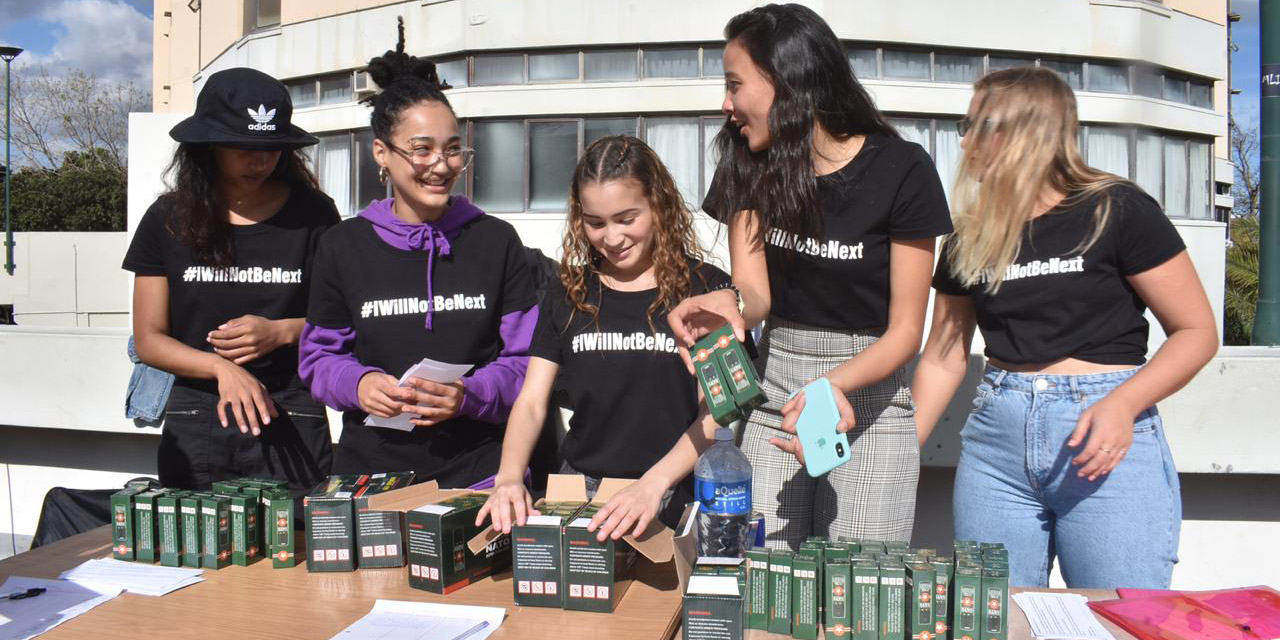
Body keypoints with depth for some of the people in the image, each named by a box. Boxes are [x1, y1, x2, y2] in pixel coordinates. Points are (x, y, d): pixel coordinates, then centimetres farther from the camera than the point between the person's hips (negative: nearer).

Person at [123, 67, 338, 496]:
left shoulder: (311, 214, 1)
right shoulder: (169, 220, 6)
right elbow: (148, 340, 4)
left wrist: (282, 332, -15)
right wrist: (222, 367, -13)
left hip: (292, 421, -1)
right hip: (195, 423, 2)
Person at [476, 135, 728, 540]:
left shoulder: (707, 289, -1)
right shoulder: (568, 295, 10)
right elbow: (531, 403, 5)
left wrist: (654, 484, -21)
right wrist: (509, 477, -14)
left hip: (675, 495, -2)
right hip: (581, 488, 3)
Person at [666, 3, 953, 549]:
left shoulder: (902, 170, -12)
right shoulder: (750, 167, 0)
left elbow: (905, 330, -10)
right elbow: (755, 291, -7)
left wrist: (836, 384, -28)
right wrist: (730, 304, -31)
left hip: (869, 388, -3)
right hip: (773, 394, 3)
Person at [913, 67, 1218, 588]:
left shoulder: (1115, 211, -3)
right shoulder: (969, 240, 10)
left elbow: (1197, 332, -2)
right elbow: (943, 359, 11)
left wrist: (1122, 405, -18)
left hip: (1109, 447, -3)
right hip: (996, 441, 4)